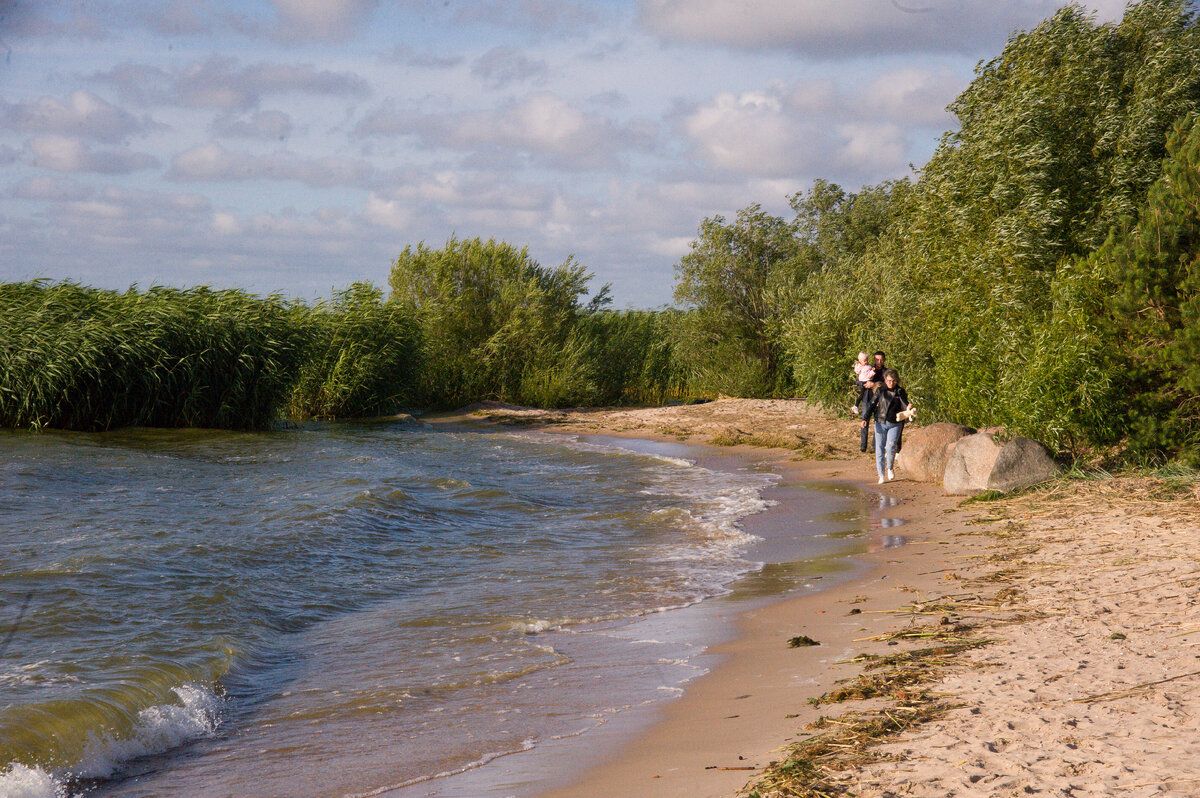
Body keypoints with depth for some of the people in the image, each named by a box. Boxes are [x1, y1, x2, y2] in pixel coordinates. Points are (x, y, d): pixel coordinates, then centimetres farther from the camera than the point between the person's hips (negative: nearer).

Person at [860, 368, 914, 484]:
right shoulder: (880, 390, 3)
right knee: (879, 449, -2)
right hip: (880, 423, 1)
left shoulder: (900, 392, 4)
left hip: (895, 424, -1)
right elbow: (871, 405, 3)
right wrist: (865, 419, -8)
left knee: (891, 446, -16)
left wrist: (908, 407, -29)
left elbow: (904, 406, -5)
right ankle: (882, 475, 7)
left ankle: (890, 468, 11)